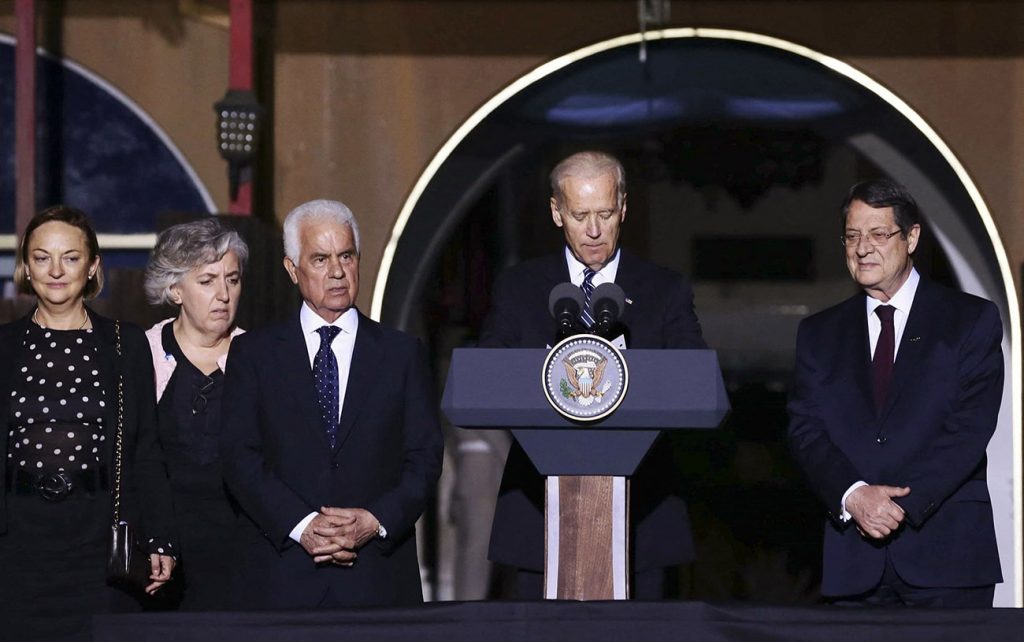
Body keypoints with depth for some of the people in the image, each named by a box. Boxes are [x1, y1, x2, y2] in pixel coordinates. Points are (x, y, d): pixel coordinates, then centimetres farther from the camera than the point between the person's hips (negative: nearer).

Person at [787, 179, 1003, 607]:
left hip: (946, 555, -3)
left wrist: (903, 504, -14)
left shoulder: (972, 321, 5)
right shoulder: (820, 333, 15)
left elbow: (970, 428, -5)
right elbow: (805, 430, 5)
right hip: (854, 560, 3)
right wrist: (853, 495, -14)